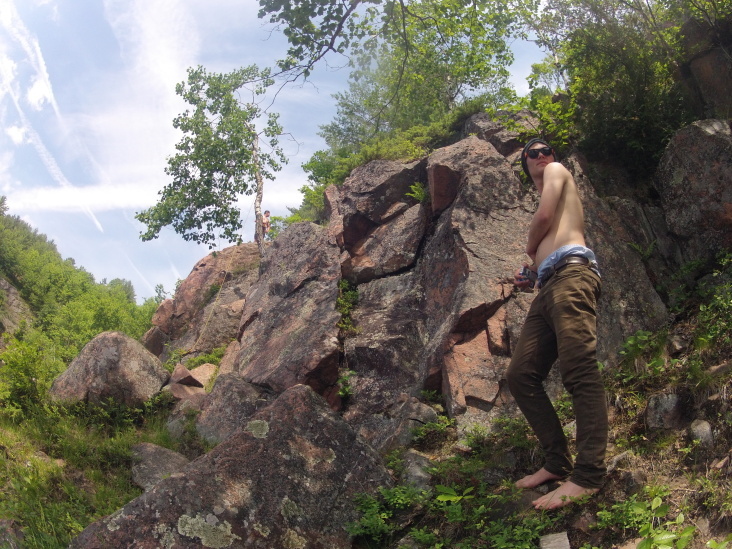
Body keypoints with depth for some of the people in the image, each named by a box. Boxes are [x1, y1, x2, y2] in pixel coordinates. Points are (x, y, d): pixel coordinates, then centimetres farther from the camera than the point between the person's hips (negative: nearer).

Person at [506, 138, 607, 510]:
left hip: (571, 273, -10)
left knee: (579, 373, -20)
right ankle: (557, 462, 4)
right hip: (548, 287, 10)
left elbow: (544, 218, 0)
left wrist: (530, 247, 17)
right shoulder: (546, 202, 38)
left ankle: (588, 474, -26)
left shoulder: (557, 170, 17)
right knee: (520, 375, 2)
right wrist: (530, 275, 20)